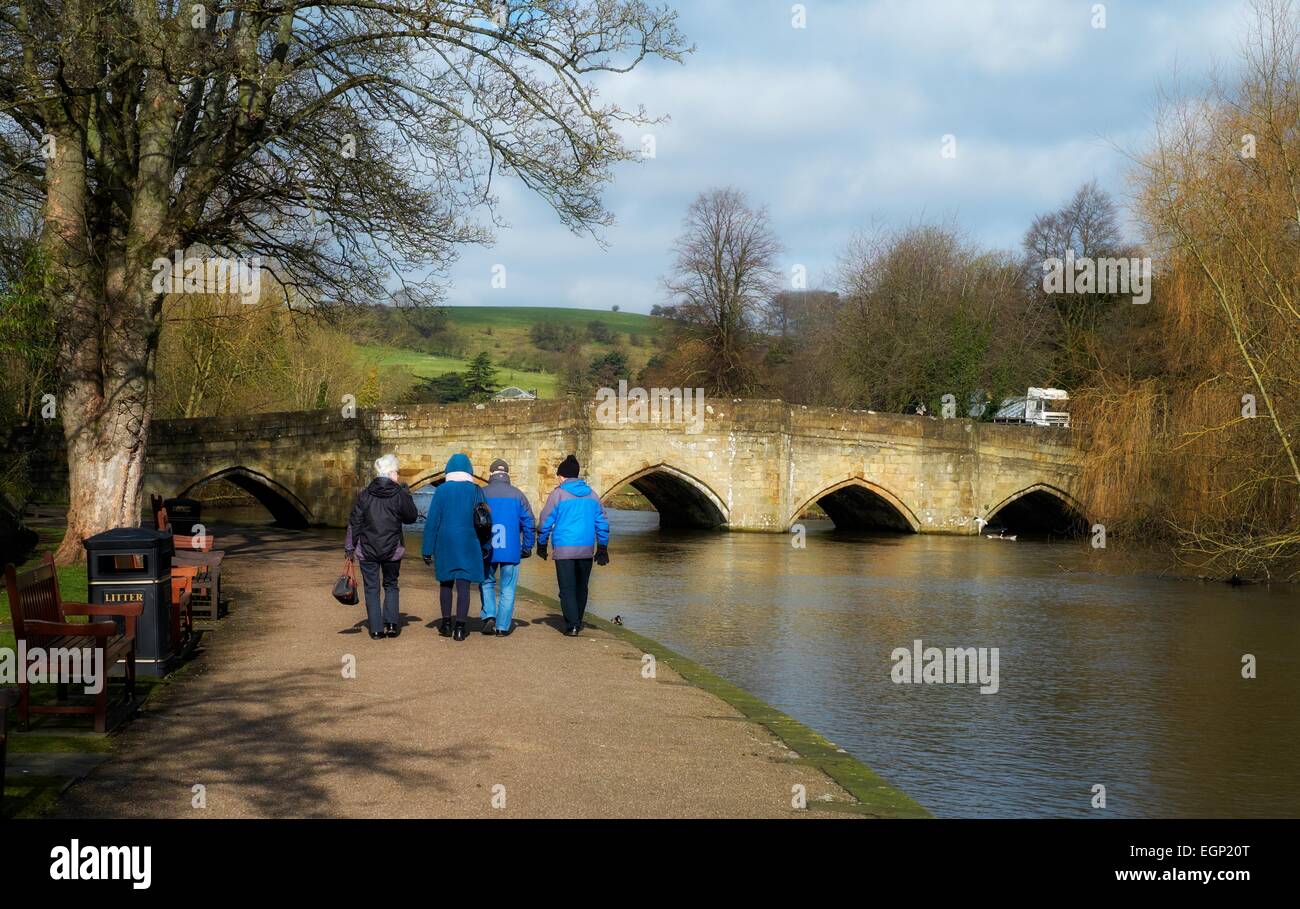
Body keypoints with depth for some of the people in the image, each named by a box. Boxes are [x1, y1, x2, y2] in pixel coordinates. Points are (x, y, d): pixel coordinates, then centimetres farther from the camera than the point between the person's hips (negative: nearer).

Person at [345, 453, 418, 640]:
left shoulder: (364, 495, -3)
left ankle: (376, 629, 2)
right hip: (392, 550, 0)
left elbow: (354, 523, -1)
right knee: (391, 586, 18)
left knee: (372, 588, 7)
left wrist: (350, 548, 5)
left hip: (368, 549, 0)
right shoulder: (399, 495, -7)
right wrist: (407, 495, 13)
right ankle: (392, 624, 5)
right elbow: (412, 517, 5)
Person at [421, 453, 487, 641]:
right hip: (468, 545, 0)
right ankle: (460, 628, -2)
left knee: (446, 583, 16)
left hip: (445, 543, 0)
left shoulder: (442, 490, -3)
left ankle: (446, 624, 19)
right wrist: (484, 547, 8)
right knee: (463, 585, 1)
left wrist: (428, 549, 1)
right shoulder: (476, 491, -1)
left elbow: (432, 521, -3)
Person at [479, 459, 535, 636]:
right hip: (511, 550, 0)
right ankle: (503, 625, 7)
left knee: (486, 583, 18)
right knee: (507, 589, 7)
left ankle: (489, 615, 1)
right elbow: (528, 522, 1)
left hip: (486, 550, 0)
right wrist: (527, 547, 9)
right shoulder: (518, 495, 0)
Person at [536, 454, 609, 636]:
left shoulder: (558, 493, -4)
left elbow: (546, 521, -2)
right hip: (586, 549, 4)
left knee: (567, 589, -2)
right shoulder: (591, 494, 9)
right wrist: (602, 549, 16)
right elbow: (602, 522, 11)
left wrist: (541, 545, 9)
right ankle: (577, 623, 25)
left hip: (564, 549, -4)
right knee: (581, 588, 16)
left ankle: (572, 626, -11)